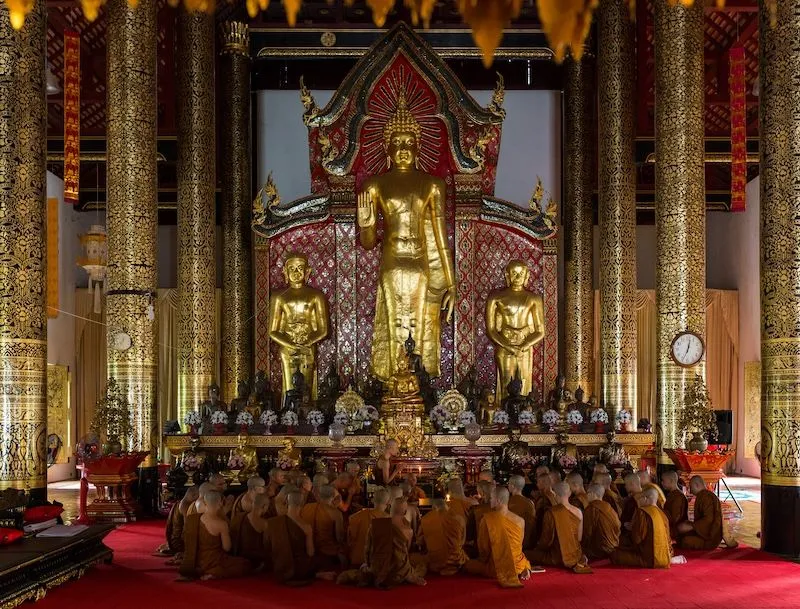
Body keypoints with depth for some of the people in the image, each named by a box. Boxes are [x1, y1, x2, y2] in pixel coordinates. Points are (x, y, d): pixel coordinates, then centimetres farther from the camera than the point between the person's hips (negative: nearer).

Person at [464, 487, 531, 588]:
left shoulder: (487, 519, -16)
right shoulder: (520, 520, -7)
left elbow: (483, 548, -6)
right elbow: (519, 546, 7)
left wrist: (483, 560, 16)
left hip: (498, 568, -4)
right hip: (519, 567, 4)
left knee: (467, 565, 15)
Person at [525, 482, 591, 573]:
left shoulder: (551, 513, -13)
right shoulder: (578, 512, 1)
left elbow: (546, 539, -6)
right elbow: (579, 538, 11)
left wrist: (537, 547, 15)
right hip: (577, 556, 6)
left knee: (527, 555, -2)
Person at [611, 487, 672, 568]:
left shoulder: (641, 512, -13)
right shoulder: (662, 514, 9)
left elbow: (636, 539, -13)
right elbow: (667, 539, 14)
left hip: (650, 559, -8)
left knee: (615, 554, -11)